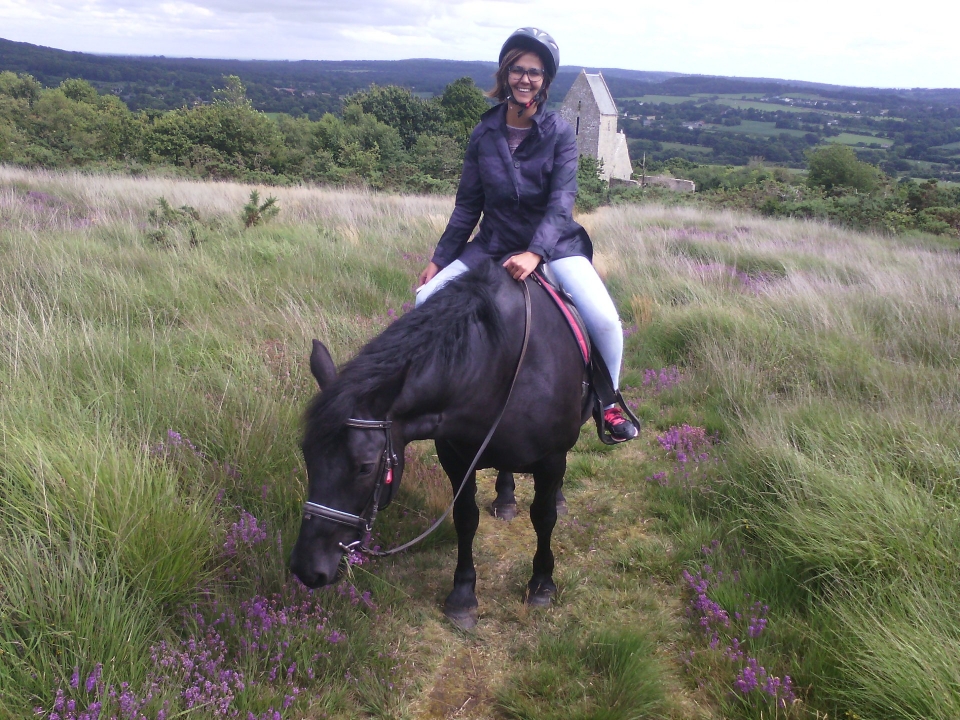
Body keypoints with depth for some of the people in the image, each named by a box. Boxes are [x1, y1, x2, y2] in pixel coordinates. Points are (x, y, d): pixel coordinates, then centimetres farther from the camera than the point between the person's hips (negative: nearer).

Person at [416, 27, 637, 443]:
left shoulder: (560, 133, -9)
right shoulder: (484, 133, -2)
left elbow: (561, 202, -18)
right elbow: (467, 205, 5)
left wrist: (535, 253, -34)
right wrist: (439, 260, 5)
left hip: (553, 243, -3)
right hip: (494, 245, 3)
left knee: (605, 320, -23)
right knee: (427, 300, -10)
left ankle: (607, 403, 5)